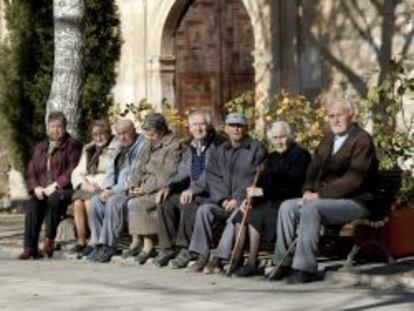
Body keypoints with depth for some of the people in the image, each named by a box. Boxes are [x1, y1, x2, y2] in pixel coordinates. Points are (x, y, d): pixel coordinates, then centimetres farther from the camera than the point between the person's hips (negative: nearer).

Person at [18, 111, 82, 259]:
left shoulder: (72, 146, 8)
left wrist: (55, 186, -15)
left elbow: (72, 171, -5)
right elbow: (31, 171, 19)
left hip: (62, 190, -4)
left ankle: (49, 239, -29)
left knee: (54, 199, -38)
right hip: (42, 191, 4)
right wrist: (36, 187, -1)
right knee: (32, 204, -28)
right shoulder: (40, 147, 24)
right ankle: (30, 247, -31)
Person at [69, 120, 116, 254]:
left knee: (89, 202, -32)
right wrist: (84, 183, -4)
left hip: (104, 188, -5)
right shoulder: (88, 150, 25)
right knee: (78, 203, -26)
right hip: (87, 187, 5)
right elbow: (77, 172, 18)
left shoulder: (115, 149, 6)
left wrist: (97, 185, -15)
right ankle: (81, 242, -23)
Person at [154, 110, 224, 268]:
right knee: (165, 202, -15)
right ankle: (167, 247, -11)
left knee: (189, 204, -34)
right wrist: (169, 187, -2)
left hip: (211, 194, -7)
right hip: (192, 193, 7)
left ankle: (185, 248, -24)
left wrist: (193, 189, -26)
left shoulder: (218, 146, -7)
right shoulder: (190, 149, 19)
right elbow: (182, 174, 18)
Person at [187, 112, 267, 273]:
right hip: (224, 200, 4)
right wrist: (223, 199, -6)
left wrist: (238, 199, -14)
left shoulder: (256, 148, 3)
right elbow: (212, 176, 10)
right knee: (204, 209, -23)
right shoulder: (220, 151, 19)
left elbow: (256, 178, -6)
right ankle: (202, 255, -22)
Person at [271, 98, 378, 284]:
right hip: (326, 199, 8)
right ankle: (285, 263, -9)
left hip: (355, 201, -8)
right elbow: (314, 169, 20)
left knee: (310, 209, -31)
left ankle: (305, 268, -28)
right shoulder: (328, 139, 16)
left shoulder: (362, 140, -9)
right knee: (287, 207, -10)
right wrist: (308, 191, -2)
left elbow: (354, 179, -19)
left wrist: (320, 195, -20)